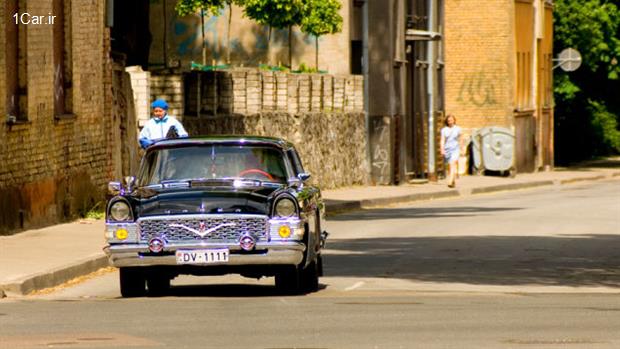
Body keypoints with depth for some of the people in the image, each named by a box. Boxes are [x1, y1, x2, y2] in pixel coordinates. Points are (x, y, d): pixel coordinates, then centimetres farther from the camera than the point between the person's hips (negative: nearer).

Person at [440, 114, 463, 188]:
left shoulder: (457, 129, 3)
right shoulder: (444, 130, 3)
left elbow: (460, 140, 11)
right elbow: (442, 140, -4)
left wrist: (461, 149, 12)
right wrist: (442, 149, -17)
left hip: (455, 149, -3)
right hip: (447, 149, 3)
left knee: (453, 165, -19)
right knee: (449, 166, 11)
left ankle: (450, 182, -30)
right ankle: (454, 182, 28)